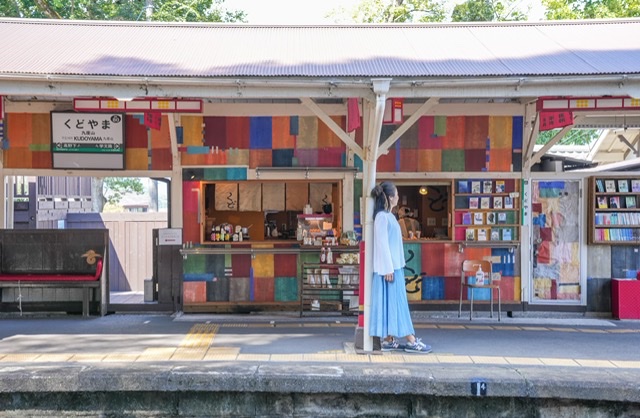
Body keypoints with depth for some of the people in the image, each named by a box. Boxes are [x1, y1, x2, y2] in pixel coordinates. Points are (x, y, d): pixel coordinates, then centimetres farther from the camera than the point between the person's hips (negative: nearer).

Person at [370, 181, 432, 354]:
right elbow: (382, 243, -17)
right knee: (395, 303, -5)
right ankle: (411, 341, -4)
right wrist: (388, 268, -19)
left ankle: (388, 340, 10)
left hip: (395, 267, 9)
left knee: (395, 303, 8)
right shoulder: (382, 216, -13)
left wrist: (393, 267, 16)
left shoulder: (388, 216, 15)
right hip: (388, 268, -9)